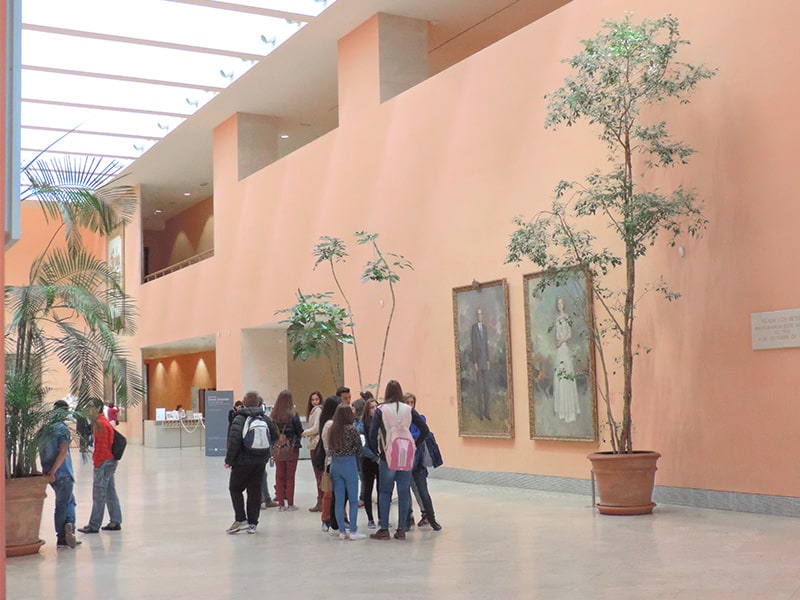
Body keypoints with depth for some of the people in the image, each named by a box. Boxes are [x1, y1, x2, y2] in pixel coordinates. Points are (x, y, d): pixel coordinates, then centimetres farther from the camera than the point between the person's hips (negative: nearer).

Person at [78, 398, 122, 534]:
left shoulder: (101, 423, -17)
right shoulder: (103, 421, 15)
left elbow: (102, 447, -20)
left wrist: (97, 464, -17)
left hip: (103, 462, -10)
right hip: (110, 461, 10)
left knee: (98, 495, -4)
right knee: (110, 493, 13)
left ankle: (94, 525, 1)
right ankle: (115, 522, 17)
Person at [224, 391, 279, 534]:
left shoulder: (239, 419, -11)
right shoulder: (265, 419, 4)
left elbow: (234, 441, -18)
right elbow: (275, 436, 7)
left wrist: (228, 460, -10)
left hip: (242, 461, -4)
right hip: (260, 462, 4)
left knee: (235, 488, 10)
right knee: (255, 491, 11)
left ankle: (241, 520, 1)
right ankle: (252, 523, 12)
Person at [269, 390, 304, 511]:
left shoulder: (273, 415, -5)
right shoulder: (293, 414, -13)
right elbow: (300, 431, -6)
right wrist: (297, 439, 14)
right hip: (292, 448, -2)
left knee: (279, 476, 10)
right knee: (290, 476, 6)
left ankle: (281, 504, 13)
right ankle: (290, 503, 9)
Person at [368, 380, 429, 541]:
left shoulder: (381, 410, -5)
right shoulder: (409, 410, 2)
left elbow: (372, 434, -11)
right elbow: (425, 430, 0)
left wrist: (377, 451, 1)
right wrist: (415, 446, 8)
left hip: (387, 455, -2)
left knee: (384, 492, 6)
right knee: (404, 492, 6)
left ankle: (384, 529, 4)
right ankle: (401, 530, 8)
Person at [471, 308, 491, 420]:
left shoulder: (485, 327, 13)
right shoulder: (474, 327, -8)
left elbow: (487, 344, 15)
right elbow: (473, 345, -10)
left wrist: (488, 360, 9)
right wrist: (474, 362, -13)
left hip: (485, 361, 6)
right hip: (478, 360, -6)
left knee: (486, 387, 7)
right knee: (480, 386, -3)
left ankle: (486, 412, 11)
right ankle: (481, 412, 2)